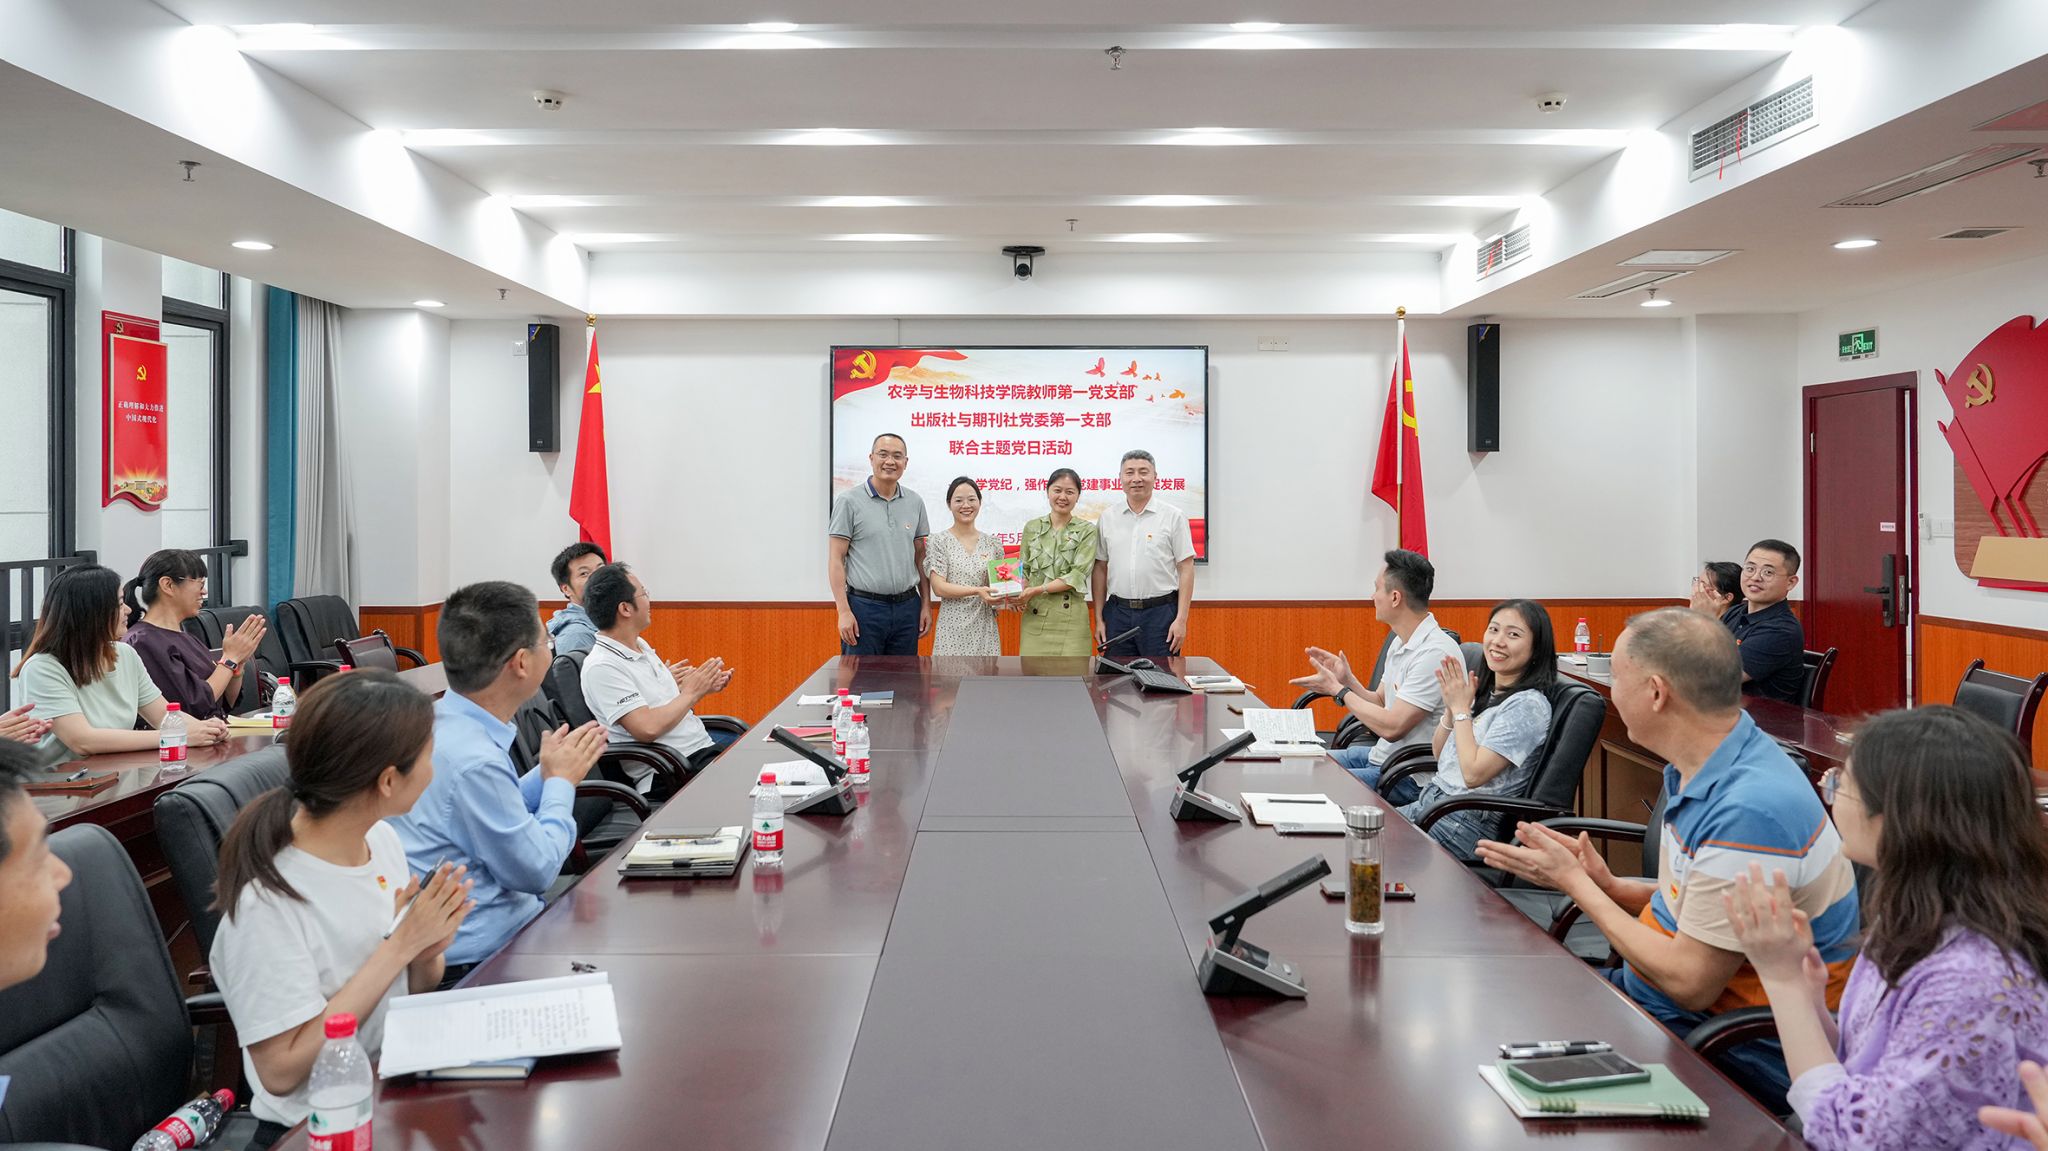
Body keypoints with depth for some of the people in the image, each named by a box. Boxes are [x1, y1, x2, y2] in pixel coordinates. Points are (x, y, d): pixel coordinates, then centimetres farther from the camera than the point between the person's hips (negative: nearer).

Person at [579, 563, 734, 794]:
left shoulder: (640, 645, 15)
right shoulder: (601, 667, -13)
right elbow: (648, 728, -22)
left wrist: (703, 688, 9)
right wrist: (691, 692, -8)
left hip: (705, 749, 9)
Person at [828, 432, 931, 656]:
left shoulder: (915, 502, 9)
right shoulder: (849, 501, -4)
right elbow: (836, 560, -6)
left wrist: (926, 604, 8)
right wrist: (844, 611, -13)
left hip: (907, 607, 4)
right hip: (864, 606, -4)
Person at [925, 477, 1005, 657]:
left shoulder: (992, 543, 10)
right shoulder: (940, 541, 0)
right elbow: (939, 587, -8)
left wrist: (1007, 597, -6)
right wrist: (977, 591, -19)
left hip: (985, 626, 3)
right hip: (953, 626, -3)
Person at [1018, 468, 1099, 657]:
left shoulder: (1087, 531, 1)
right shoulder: (1031, 528, 11)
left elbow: (1077, 576, -7)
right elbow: (1024, 570, 15)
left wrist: (1037, 590, -13)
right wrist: (1022, 594, -6)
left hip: (1070, 616, -2)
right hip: (1034, 616, 3)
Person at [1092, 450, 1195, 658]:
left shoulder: (1174, 517, 0)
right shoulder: (1107, 518, 9)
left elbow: (1186, 570, -2)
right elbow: (1100, 569, 11)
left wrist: (1181, 619, -9)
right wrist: (1099, 618, 6)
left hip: (1160, 612, -3)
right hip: (1118, 612, 3)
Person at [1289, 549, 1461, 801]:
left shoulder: (1435, 653, -22)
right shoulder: (1401, 643, 10)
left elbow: (1392, 727, -24)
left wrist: (1338, 690, -13)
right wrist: (1347, 679, -2)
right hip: (1379, 755, 10)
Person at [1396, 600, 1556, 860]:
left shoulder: (1527, 704, -16)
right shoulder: (1485, 691, 9)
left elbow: (1474, 773, -21)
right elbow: (1439, 754, 15)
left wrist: (1461, 709, -12)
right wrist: (1451, 707, -2)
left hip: (1470, 822, -8)